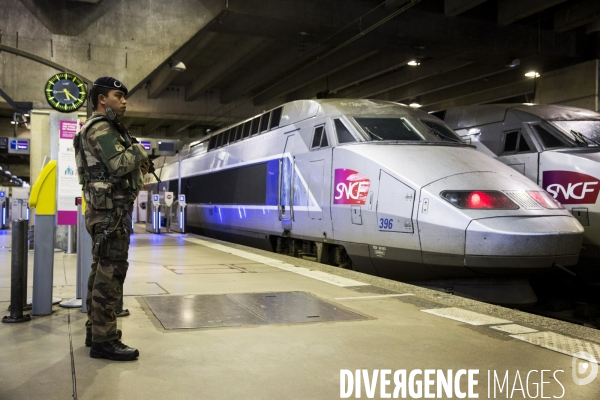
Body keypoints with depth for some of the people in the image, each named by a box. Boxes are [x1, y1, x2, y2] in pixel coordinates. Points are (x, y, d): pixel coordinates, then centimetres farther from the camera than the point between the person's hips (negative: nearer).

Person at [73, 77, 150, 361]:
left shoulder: (102, 129, 22)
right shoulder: (101, 129, -11)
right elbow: (119, 164, -24)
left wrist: (137, 166, 10)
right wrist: (139, 151, -6)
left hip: (105, 209, 11)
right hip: (111, 210, -11)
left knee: (101, 272, 13)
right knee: (110, 273, -10)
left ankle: (95, 330, 21)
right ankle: (104, 340, -8)